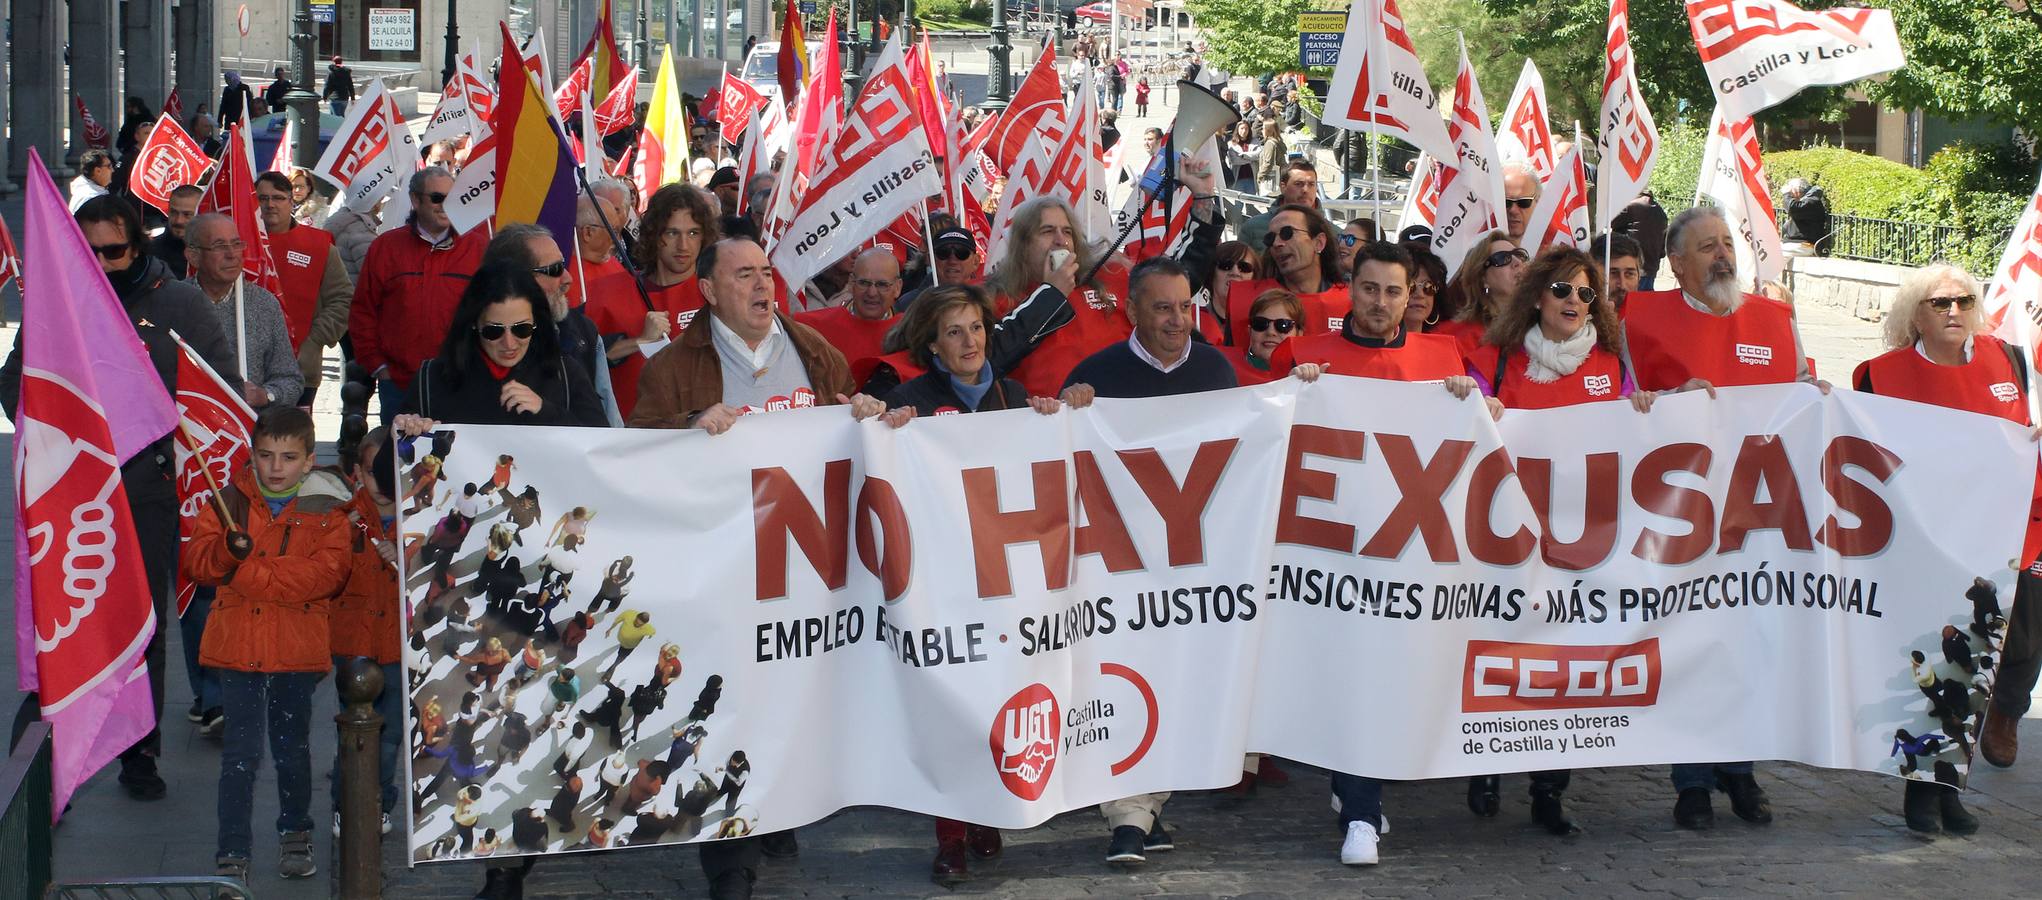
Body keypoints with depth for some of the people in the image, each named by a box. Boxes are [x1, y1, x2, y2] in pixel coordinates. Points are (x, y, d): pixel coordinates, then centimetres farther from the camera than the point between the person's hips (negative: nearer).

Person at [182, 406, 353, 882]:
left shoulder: (325, 510, -3)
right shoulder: (229, 501, 2)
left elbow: (326, 573, -17)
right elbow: (195, 561, -3)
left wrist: (250, 572, -21)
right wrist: (228, 549, -26)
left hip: (298, 648, 0)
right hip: (238, 643, 0)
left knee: (292, 746, 14)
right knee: (240, 752, -1)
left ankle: (295, 834, 33)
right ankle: (233, 852, 3)